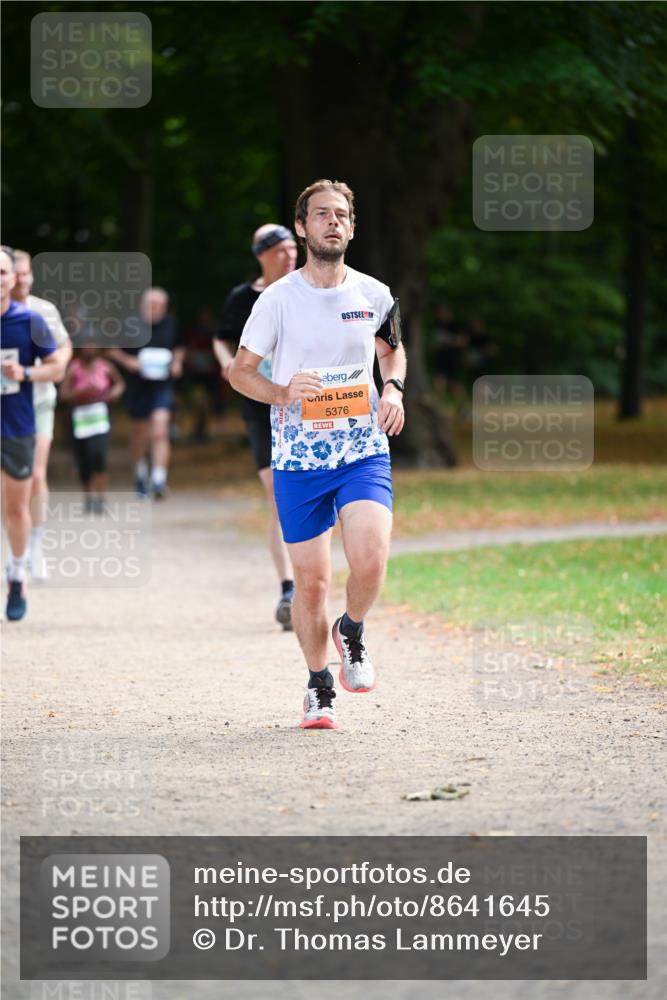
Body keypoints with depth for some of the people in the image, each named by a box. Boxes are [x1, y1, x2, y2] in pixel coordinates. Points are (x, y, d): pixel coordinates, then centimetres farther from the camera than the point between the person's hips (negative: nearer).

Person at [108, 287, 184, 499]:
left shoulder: (170, 324, 2)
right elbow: (112, 349, 3)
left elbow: (179, 347, 20)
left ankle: (159, 479, -19)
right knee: (140, 432, 14)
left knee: (160, 430, -16)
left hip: (162, 385, 0)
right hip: (138, 385, 0)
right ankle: (140, 473, 40)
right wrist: (127, 361, -13)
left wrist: (177, 361, 2)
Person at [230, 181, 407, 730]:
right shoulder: (278, 298, -3)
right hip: (299, 456, -1)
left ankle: (351, 631, 11)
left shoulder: (374, 295, 3)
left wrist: (394, 389, 1)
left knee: (369, 560, -22)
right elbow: (240, 370, 4)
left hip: (364, 450, 1)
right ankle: (319, 685, 23)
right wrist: (284, 394, -15)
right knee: (311, 581, 1)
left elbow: (392, 349, 22)